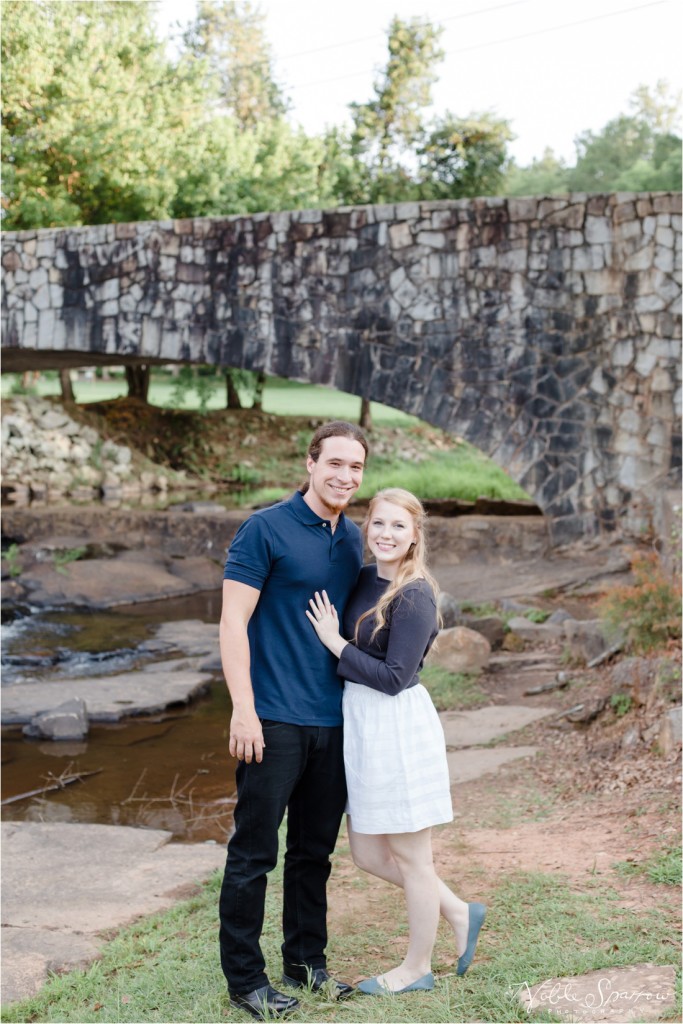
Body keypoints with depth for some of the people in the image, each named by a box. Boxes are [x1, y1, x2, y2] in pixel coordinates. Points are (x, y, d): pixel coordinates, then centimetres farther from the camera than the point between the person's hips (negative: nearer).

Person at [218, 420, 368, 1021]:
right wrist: (244, 709, -16)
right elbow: (233, 621, -11)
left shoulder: (354, 539, 11)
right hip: (274, 721, -6)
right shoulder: (266, 529, -8)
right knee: (254, 852, 2)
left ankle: (307, 964, 28)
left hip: (334, 721, 6)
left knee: (315, 851, 15)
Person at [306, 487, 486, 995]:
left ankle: (417, 969, 26)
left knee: (410, 855, 8)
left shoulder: (415, 597, -17)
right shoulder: (365, 579, 7)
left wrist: (335, 642, -16)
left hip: (399, 725, -9)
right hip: (362, 724, 9)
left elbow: (394, 678, -20)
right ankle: (459, 913, 33)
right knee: (368, 853, 16)